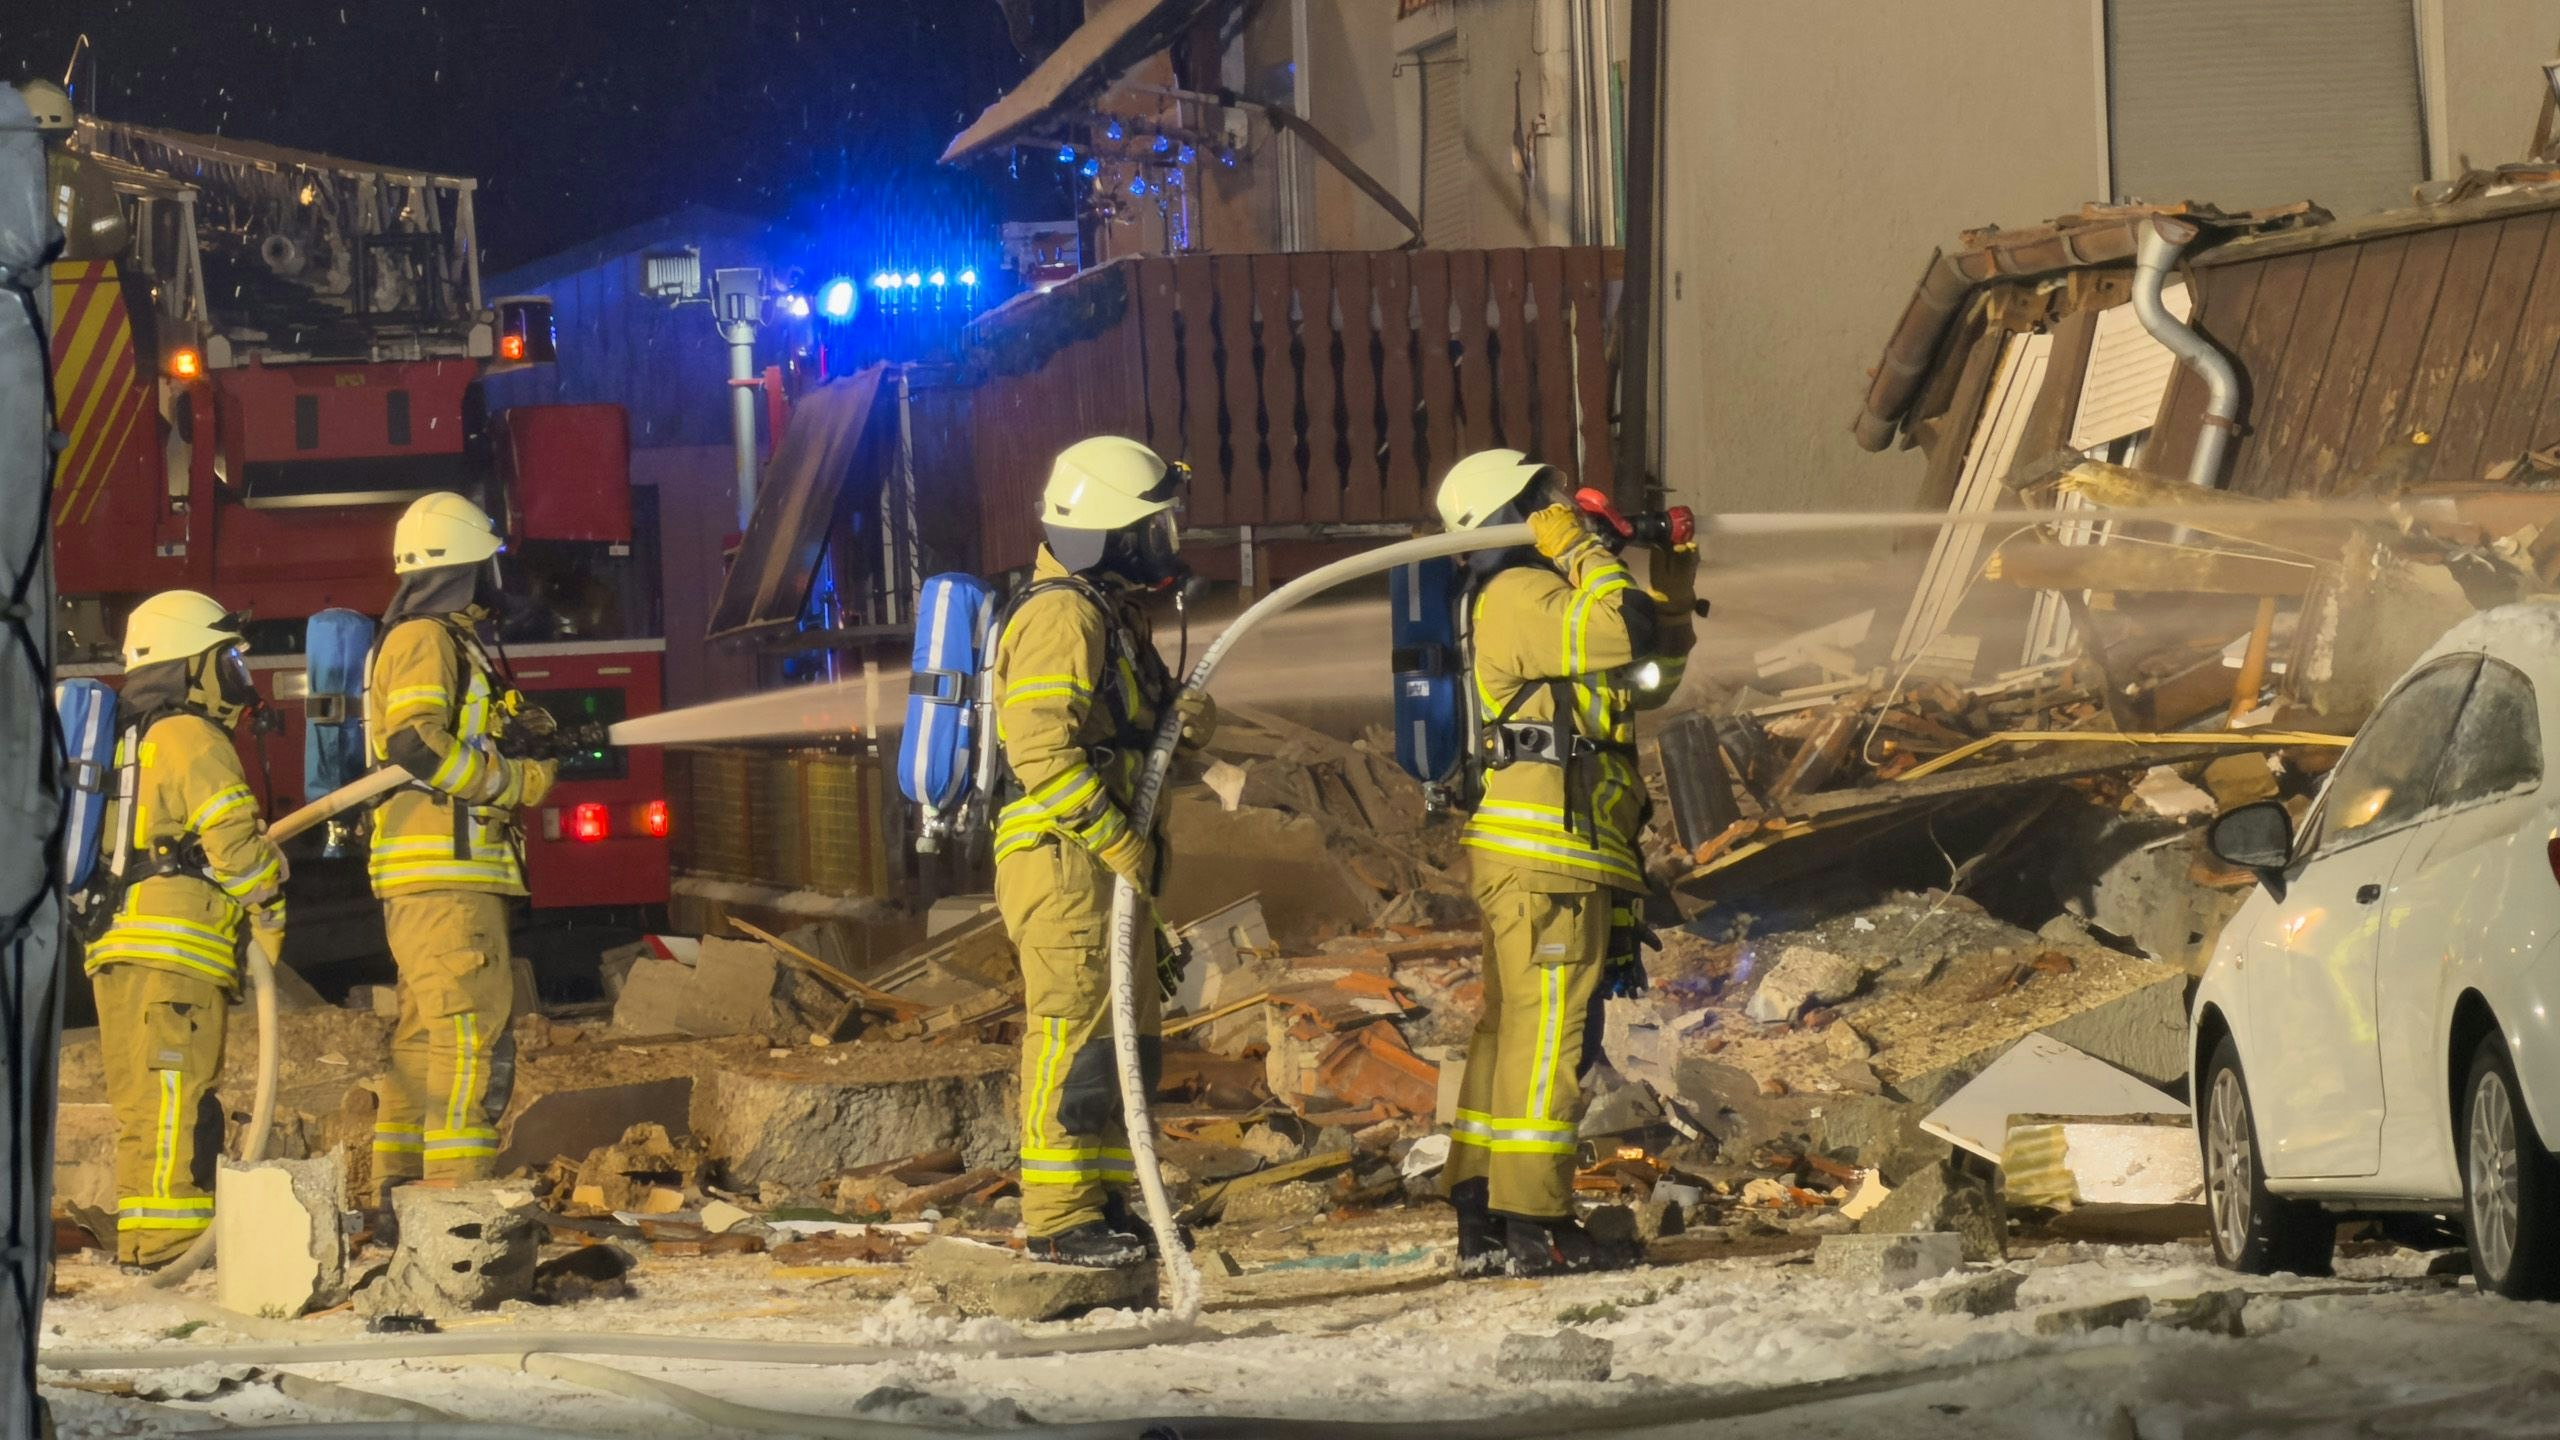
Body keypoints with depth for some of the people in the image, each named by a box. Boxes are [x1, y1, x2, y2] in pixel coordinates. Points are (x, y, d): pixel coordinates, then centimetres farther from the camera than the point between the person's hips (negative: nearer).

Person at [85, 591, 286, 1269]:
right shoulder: (193, 738, -5)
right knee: (176, 1094, -12)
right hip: (175, 952, -9)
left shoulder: (131, 741, 24)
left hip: (118, 949, 9)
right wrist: (270, 914, -2)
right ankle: (168, 1239, -17)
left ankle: (143, 1245, 11)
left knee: (145, 1102, 11)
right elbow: (234, 835, -14)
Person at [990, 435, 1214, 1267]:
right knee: (1075, 1032, -9)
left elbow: (1138, 739, 24)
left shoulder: (1116, 614, 19)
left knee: (1128, 1033, 14)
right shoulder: (1061, 618, -14)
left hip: (1110, 864, 10)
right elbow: (1041, 746, -24)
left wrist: (1191, 720, 1)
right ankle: (1059, 1219, -8)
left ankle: (1106, 1199, 21)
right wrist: (1115, 840, -22)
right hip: (1064, 861, -10)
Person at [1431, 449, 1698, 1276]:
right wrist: (1580, 549, -12)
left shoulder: (1540, 604, 24)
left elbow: (1649, 676, 28)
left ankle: (1482, 1221, 12)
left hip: (1521, 858, 11)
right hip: (1548, 851, -11)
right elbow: (1628, 630, -24)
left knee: (1510, 1028, 10)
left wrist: (1676, 591, 19)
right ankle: (1535, 1223, -12)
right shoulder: (1521, 599, -9)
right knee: (1548, 1033, -10)